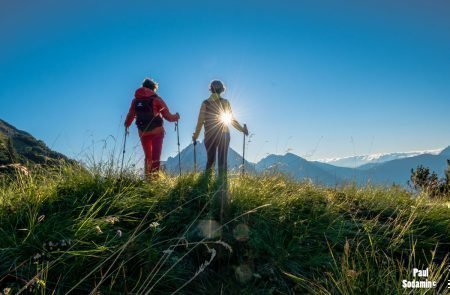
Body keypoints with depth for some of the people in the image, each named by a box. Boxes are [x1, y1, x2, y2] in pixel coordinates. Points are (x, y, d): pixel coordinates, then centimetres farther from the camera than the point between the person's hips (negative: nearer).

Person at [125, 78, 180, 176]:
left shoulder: (135, 100, 6)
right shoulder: (156, 99, -5)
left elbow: (130, 115, 10)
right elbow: (167, 115, -6)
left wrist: (126, 125, 30)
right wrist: (175, 117, 13)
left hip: (143, 133, 4)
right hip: (157, 131, -4)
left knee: (148, 157, 17)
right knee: (155, 157, -2)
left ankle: (148, 177, 19)